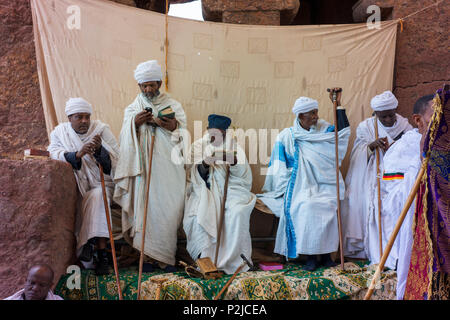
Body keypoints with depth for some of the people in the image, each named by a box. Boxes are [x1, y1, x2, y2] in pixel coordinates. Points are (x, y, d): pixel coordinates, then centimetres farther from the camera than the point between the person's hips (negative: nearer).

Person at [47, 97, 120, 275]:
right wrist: (77, 154, -31)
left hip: (100, 183, -1)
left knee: (97, 197, -32)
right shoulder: (59, 132, 5)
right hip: (74, 186, 1)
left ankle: (101, 254, -32)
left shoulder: (101, 129, 1)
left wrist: (100, 149, -28)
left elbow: (115, 159, -7)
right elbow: (54, 155, -13)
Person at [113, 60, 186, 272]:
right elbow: (125, 139, 7)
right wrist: (135, 123, -11)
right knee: (146, 208, -4)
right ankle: (152, 256, 4)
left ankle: (164, 257, 3)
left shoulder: (173, 105, 9)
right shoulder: (132, 109, 14)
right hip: (144, 168, 1)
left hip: (168, 168, -1)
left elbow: (185, 135, 4)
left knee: (168, 210, -6)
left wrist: (173, 127, -16)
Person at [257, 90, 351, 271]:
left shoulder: (323, 129, 10)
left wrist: (338, 104, -7)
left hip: (324, 185, 2)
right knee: (306, 208, -29)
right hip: (300, 186, -2)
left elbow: (343, 132, -6)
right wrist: (286, 191, 0)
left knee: (327, 207, -26)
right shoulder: (286, 137, 3)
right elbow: (280, 169, 6)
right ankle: (310, 255, -16)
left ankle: (326, 253, -10)